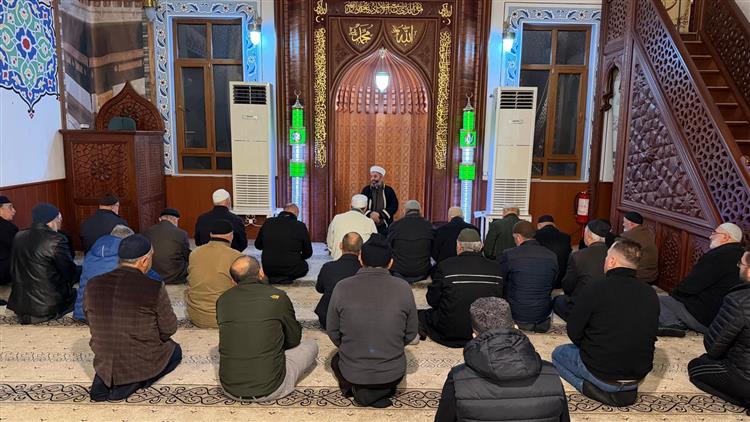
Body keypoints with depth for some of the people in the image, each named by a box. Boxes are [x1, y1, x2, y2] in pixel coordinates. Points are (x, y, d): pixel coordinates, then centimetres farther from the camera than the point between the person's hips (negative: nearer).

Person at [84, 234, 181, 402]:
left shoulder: (93, 285, -8)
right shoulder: (155, 288, -22)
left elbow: (92, 322, 7)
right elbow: (169, 329, -11)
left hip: (104, 364, 5)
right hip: (143, 364, -5)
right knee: (175, 351, 27)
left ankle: (104, 380, 10)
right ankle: (133, 383, 3)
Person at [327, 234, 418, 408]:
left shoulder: (342, 287, -15)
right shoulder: (403, 288, -13)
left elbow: (332, 331, -2)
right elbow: (411, 333, -1)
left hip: (351, 373, 0)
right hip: (393, 374, 0)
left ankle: (356, 388, 11)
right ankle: (382, 390, 12)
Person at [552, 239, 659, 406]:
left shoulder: (595, 290, -21)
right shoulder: (650, 294, -7)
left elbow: (574, 332, -12)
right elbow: (650, 335, 7)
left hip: (600, 372, -5)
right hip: (639, 374, 5)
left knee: (558, 353, 22)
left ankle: (596, 389, 2)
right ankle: (626, 390, 15)